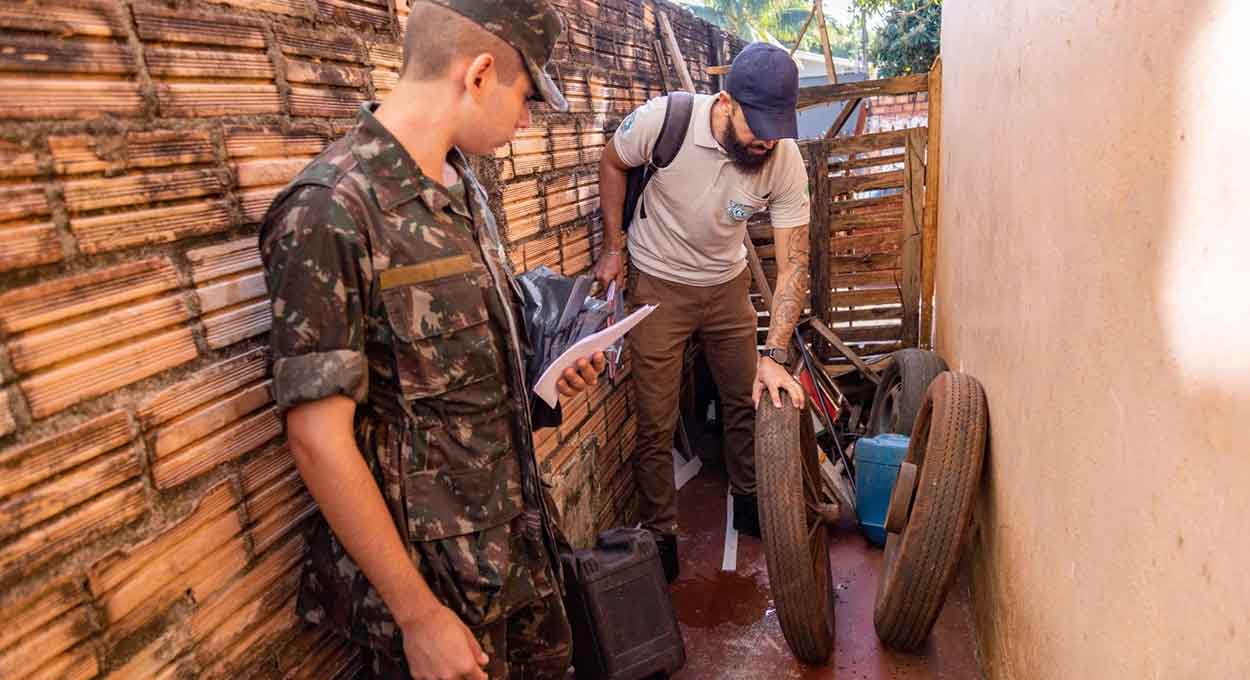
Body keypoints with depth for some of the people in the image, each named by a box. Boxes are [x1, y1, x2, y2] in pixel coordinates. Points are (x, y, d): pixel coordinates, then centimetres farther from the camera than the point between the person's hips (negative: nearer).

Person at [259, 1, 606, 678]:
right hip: (431, 566, -7)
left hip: (518, 530, 8)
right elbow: (318, 438, -22)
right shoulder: (329, 212, -22)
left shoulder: (461, 184, 4)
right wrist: (419, 617, -18)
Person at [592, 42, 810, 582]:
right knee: (656, 424, 1)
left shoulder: (786, 162, -21)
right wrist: (612, 248, -4)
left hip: (727, 285, 3)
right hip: (658, 286, -2)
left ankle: (748, 503, 38)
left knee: (747, 403, 13)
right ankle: (660, 535, 21)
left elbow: (793, 262, -21)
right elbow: (612, 163, -5)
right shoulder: (662, 119, -27)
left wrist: (773, 355, -31)